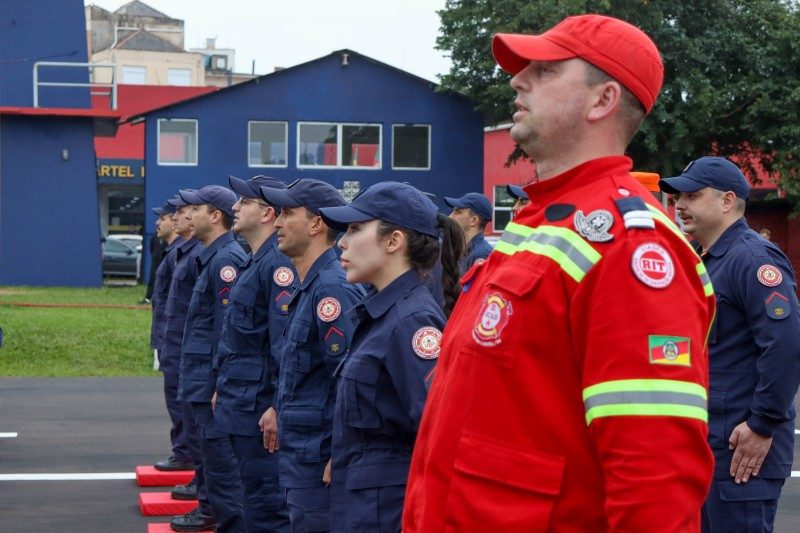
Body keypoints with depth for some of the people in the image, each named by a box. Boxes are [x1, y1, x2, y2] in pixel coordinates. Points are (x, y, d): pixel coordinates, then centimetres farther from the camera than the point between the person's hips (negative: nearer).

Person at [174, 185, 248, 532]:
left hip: (213, 386, -10)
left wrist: (219, 386, -20)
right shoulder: (212, 258, 15)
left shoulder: (226, 260, -16)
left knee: (222, 466, -7)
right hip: (205, 385, 10)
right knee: (218, 465, 15)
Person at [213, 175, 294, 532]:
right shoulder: (255, 262, 15)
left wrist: (278, 409, -24)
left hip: (259, 408, -11)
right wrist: (224, 388, 23)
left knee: (267, 504, -5)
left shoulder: (278, 264, -18)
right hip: (240, 405, 11)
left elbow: (287, 342, -23)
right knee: (254, 494, 16)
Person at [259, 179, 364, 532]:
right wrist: (280, 415, 22)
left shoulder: (331, 288, -19)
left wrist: (339, 458, -22)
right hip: (300, 456, 10)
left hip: (319, 461, -10)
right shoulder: (308, 287, 14)